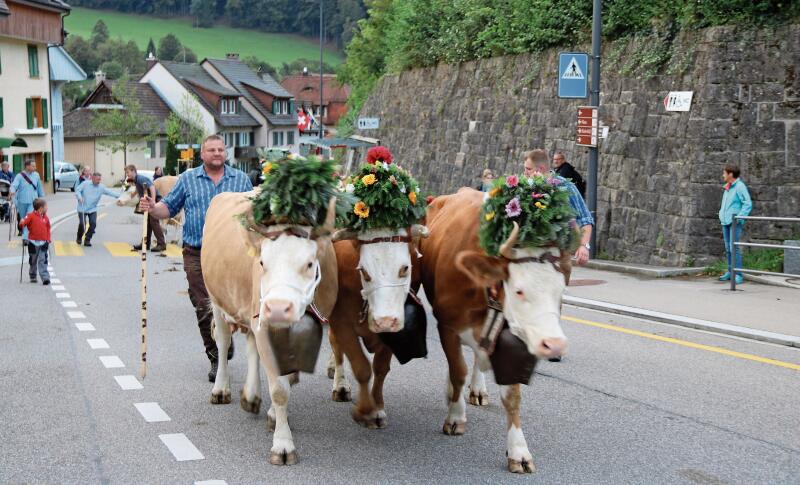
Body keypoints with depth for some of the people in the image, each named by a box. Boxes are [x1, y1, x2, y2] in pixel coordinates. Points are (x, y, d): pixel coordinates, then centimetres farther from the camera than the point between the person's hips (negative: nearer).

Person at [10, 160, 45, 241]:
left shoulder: (36, 175, 3)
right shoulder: (20, 176, -6)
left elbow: (39, 188, 13)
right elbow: (14, 185, -20)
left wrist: (41, 197, 17)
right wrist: (12, 191, -40)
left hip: (33, 202, 0)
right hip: (22, 201, 0)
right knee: (23, 219, 15)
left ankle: (25, 237, -20)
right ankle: (25, 234, 34)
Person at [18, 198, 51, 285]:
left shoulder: (45, 217, 6)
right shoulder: (31, 216, -6)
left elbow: (48, 229, 13)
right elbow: (23, 223, -12)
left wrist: (48, 239, 6)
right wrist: (22, 223, -34)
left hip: (43, 243, 2)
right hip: (33, 242, -2)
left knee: (43, 261, -7)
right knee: (33, 261, 10)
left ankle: (45, 277, -12)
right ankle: (32, 277, 25)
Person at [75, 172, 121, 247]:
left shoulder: (101, 187, 0)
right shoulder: (85, 184, -6)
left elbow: (110, 192, -5)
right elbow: (77, 190, -6)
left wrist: (120, 195, -16)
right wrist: (80, 197, -24)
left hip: (92, 209, 3)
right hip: (82, 209, -3)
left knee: (93, 224, -11)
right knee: (82, 224, -9)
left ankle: (87, 240, 5)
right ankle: (79, 238, 20)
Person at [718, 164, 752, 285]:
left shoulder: (740, 187, -10)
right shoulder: (726, 187, 16)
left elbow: (748, 204, -16)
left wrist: (739, 218, -20)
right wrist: (722, 214, 16)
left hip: (735, 223, -9)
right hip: (725, 222, 9)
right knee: (728, 248, 12)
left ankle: (738, 275, -11)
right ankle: (730, 272, 20)